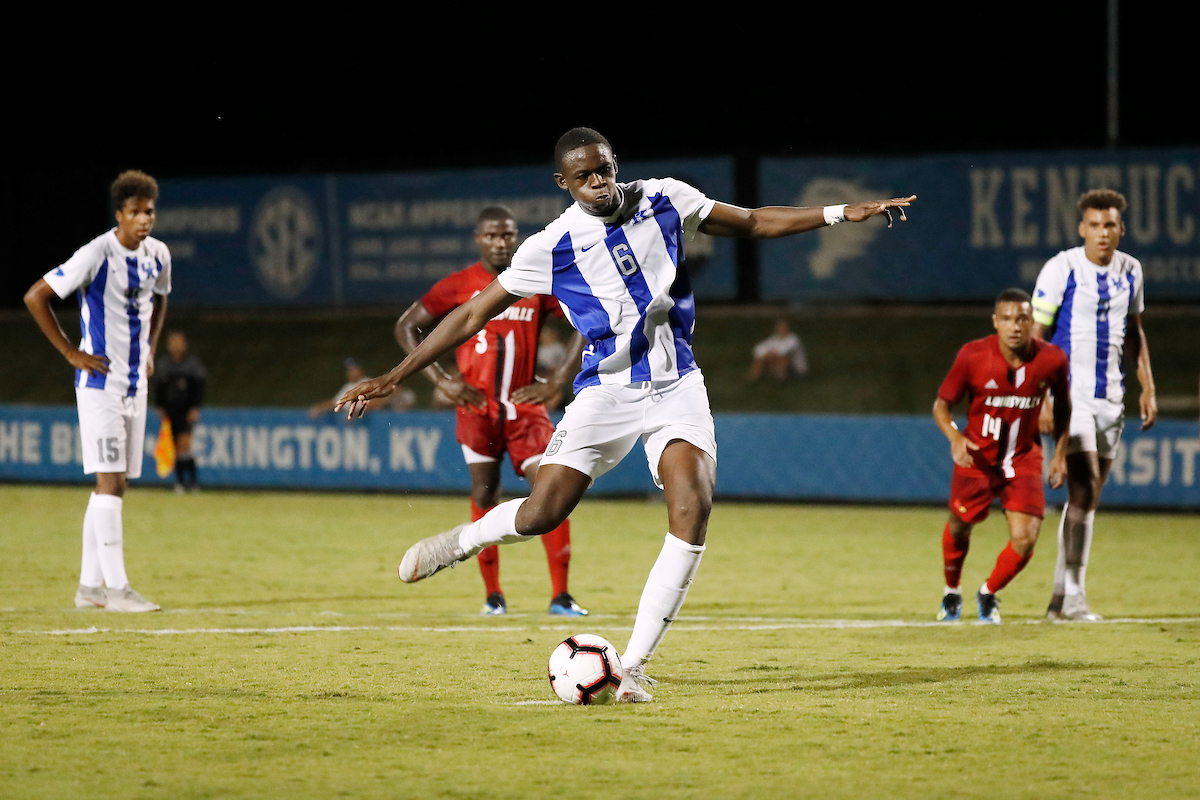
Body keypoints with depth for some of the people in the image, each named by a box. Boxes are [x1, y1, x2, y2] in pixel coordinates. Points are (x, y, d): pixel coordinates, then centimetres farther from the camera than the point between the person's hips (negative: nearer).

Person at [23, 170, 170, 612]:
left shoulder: (157, 255, 6)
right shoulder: (96, 255, -15)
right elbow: (35, 297, -14)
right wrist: (71, 353, -13)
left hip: (135, 385, 7)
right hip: (100, 383, -7)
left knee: (114, 485, 9)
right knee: (110, 481, -11)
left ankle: (89, 585, 15)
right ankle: (116, 588, -13)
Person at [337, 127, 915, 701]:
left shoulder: (665, 201, 1)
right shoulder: (549, 248, -6)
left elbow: (753, 223, 14)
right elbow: (473, 315, -2)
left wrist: (839, 213, 5)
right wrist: (393, 377, -5)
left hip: (677, 387, 2)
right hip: (606, 390, -1)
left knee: (692, 509, -21)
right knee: (540, 515, -12)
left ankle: (633, 665, -15)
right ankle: (463, 541, 25)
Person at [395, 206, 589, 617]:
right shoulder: (458, 286, 1)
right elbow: (406, 328, 7)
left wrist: (556, 381, -1)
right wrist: (440, 380, -3)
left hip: (525, 404, 0)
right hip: (476, 406, 0)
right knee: (485, 495, 2)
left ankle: (560, 595, -7)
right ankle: (492, 595, 15)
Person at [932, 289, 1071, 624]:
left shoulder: (1052, 359, -15)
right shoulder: (972, 356, -20)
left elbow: (1062, 404, 7)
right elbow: (941, 404, -9)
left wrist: (1060, 451, 3)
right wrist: (954, 436, -29)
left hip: (1024, 458, 1)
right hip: (976, 457, -1)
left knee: (1025, 539, -12)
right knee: (959, 527, 15)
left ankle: (989, 593, 19)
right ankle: (952, 592, 47)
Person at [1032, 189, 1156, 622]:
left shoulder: (1130, 272, 8)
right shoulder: (1061, 269, -9)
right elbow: (1034, 334, -9)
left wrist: (1147, 387, 14)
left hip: (1109, 397, 6)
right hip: (1069, 393, -6)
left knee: (1088, 496, 9)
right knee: (1084, 487, -17)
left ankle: (1060, 598, 16)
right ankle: (1073, 598, -17)